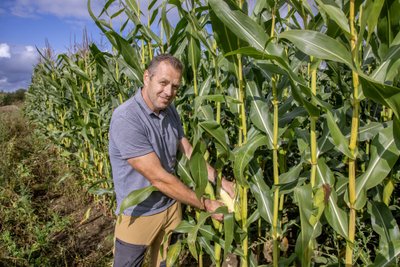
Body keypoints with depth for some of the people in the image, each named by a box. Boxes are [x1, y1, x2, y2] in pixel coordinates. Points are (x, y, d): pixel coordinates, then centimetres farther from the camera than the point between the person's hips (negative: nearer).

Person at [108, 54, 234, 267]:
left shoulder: (170, 111, -3)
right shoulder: (126, 119, -27)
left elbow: (188, 151, 6)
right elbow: (158, 178, -28)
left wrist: (220, 181, -5)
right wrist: (206, 205, -20)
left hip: (171, 206, 6)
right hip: (139, 214, -6)